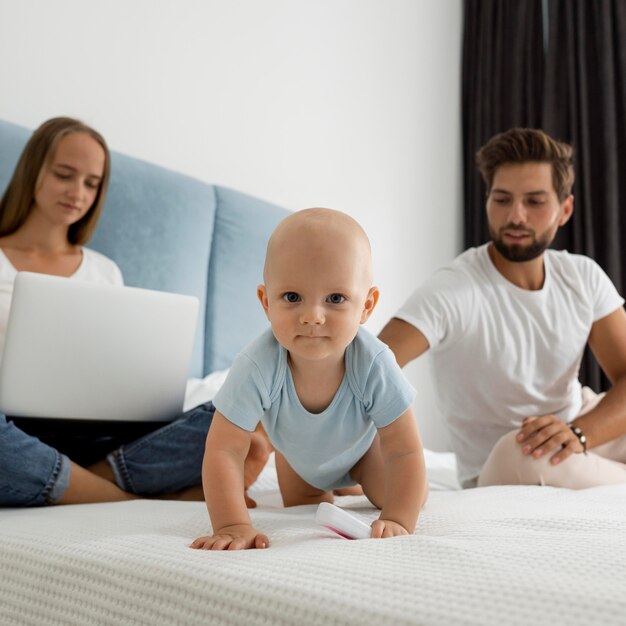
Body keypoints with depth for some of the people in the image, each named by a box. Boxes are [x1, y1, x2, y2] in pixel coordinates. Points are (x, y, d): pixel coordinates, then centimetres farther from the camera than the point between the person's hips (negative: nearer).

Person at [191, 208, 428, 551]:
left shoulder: (374, 365, -42)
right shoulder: (257, 367, -43)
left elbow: (405, 451, -35)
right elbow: (222, 450, -40)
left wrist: (397, 521, -47)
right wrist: (233, 525, -51)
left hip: (361, 444, 0)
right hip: (299, 454, 0)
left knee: (400, 497, -6)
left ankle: (349, 479, 27)